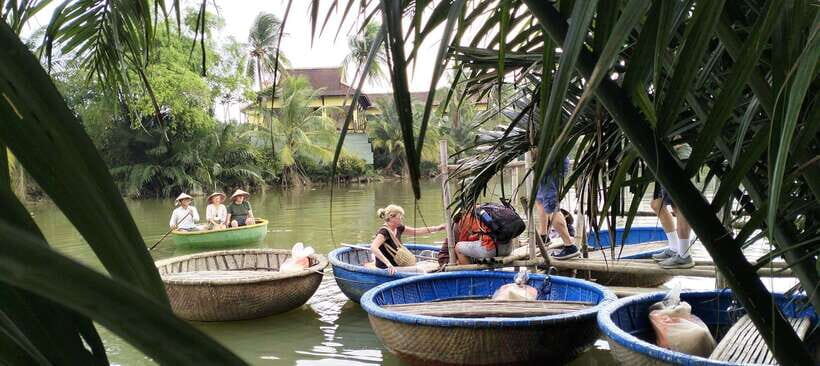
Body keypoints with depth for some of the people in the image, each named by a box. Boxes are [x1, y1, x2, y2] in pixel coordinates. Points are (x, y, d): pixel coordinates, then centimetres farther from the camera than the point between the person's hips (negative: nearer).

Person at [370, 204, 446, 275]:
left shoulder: (398, 229, 7)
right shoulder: (384, 231, -19)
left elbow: (417, 231, 17)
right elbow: (373, 248, -35)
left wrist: (436, 228, 14)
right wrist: (388, 264, -42)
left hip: (396, 267, 9)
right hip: (385, 270, -9)